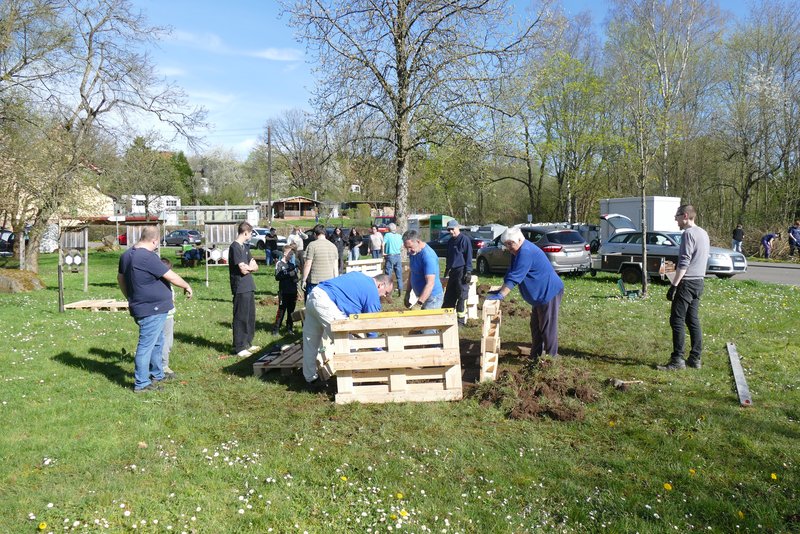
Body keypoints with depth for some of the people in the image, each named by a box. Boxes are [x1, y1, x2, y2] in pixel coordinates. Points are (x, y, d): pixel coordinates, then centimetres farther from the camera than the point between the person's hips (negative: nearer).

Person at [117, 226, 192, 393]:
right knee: (146, 346, -2)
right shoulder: (148, 257, -22)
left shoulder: (126, 255, 8)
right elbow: (171, 276, -17)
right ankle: (141, 384, 6)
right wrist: (187, 286, 0)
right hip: (152, 310, -10)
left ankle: (157, 374, 35)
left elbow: (120, 278, 21)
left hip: (140, 307, 10)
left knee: (157, 342, 23)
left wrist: (130, 298, 31)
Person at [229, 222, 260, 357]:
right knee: (241, 318, -3)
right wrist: (251, 267, 1)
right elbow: (243, 269, -19)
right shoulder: (235, 247, -13)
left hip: (249, 287, 9)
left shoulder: (245, 246, 16)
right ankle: (239, 348, 4)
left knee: (250, 317, 15)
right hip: (240, 289, -9)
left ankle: (247, 343, 27)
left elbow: (255, 266, 12)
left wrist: (248, 267, -8)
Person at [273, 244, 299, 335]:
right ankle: (276, 329, 3)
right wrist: (289, 274, -18)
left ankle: (289, 328, 19)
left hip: (293, 292, 6)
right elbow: (277, 277, -13)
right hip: (284, 292, -6)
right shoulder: (279, 263, -3)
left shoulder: (292, 264, 15)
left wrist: (297, 277, -1)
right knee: (281, 310, -5)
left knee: (291, 310, 10)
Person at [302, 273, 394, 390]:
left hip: (313, 295, 10)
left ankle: (311, 379, 29)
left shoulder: (359, 276, 23)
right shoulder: (373, 293, 0)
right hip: (326, 303, -10)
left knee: (310, 343, 17)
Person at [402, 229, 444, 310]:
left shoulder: (428, 256, -24)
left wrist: (418, 304, -36)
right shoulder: (413, 253, 4)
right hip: (421, 296, 9)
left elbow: (430, 283, -30)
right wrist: (407, 293, 15)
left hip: (432, 297, -9)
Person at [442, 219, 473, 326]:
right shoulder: (450, 241, 16)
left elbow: (468, 257, -12)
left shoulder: (465, 239, -8)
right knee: (449, 296, 10)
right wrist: (447, 270, 25)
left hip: (461, 271, -8)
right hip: (453, 271, 8)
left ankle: (461, 319, 1)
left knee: (462, 296, -4)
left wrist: (468, 271, -16)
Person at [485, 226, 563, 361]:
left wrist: (500, 295, -28)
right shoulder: (518, 252, 9)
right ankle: (536, 355, 24)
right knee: (536, 326, 15)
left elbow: (514, 277, -28)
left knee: (548, 327, -3)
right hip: (540, 294, 11)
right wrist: (500, 290, 9)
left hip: (549, 292, -11)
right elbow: (510, 274, 15)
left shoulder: (526, 252, -24)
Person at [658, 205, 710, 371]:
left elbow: (684, 263, -19)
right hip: (699, 282, 9)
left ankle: (677, 360, -6)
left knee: (677, 320, -6)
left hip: (687, 282, -9)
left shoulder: (689, 233, -14)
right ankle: (695, 358, 14)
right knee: (693, 320, 11)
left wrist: (673, 285, -19)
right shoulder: (703, 233, 16)